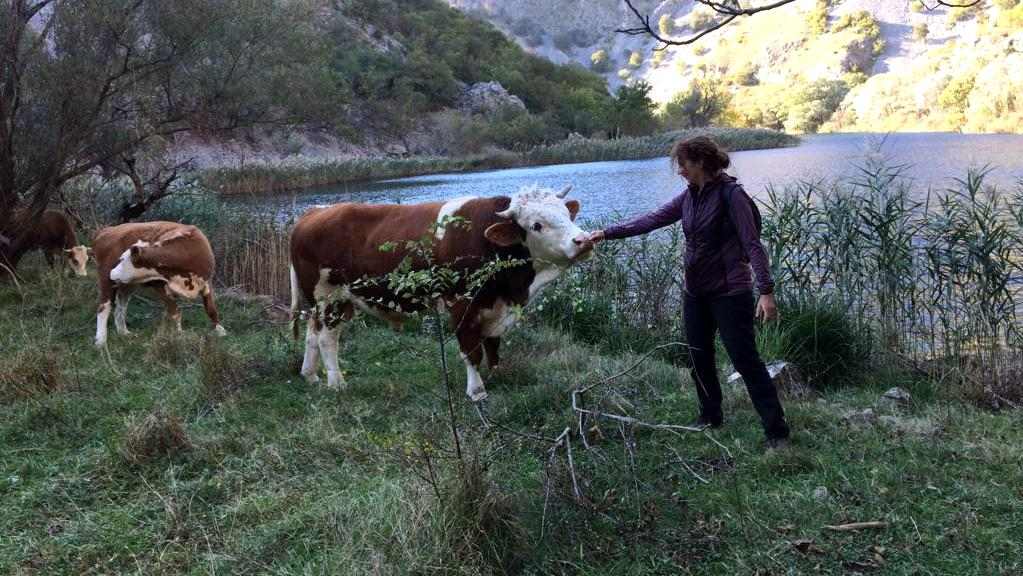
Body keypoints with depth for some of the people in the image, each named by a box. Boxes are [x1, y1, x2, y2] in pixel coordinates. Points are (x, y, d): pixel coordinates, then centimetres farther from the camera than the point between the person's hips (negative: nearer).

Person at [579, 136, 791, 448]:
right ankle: (710, 415, 31)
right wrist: (606, 233, 7)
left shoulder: (731, 194, -15)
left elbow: (753, 244, -18)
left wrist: (766, 291, -24)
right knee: (699, 357, 14)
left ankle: (776, 430, 1)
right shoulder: (689, 197, 6)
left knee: (745, 359, -7)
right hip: (695, 291, 8)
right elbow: (651, 220, 9)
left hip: (729, 293, -7)